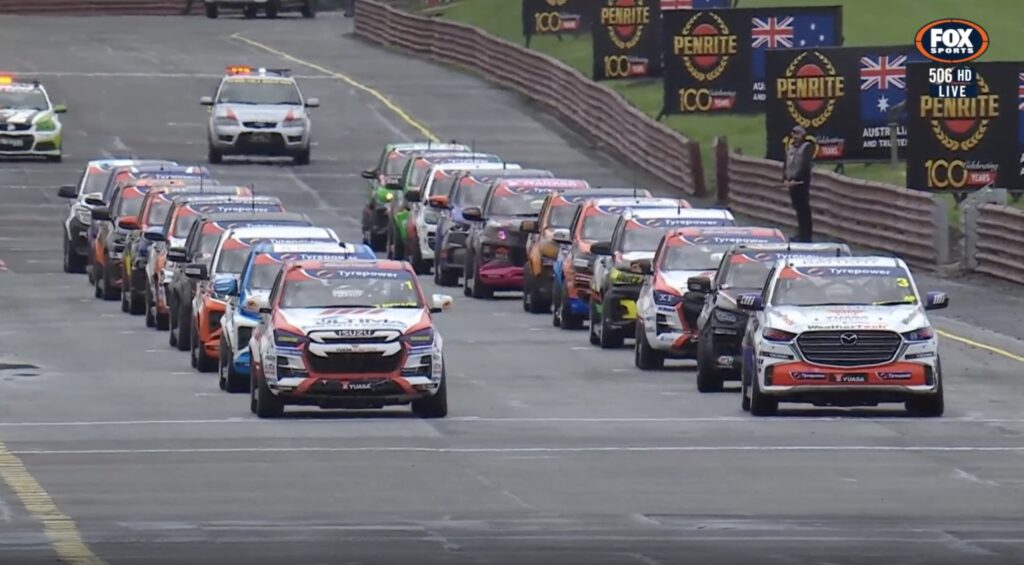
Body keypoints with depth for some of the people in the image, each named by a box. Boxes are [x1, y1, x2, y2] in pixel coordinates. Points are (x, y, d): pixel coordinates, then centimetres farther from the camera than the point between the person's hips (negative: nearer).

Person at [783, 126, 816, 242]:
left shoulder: (807, 147, -5)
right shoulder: (791, 147, 17)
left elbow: (805, 166, -13)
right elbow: (786, 165, 17)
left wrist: (795, 180, -16)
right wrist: (785, 179, 3)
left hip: (801, 183, -7)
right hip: (791, 183, 7)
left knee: (804, 210, -6)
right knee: (798, 209, 11)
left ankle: (806, 235, -4)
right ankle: (801, 233, 17)